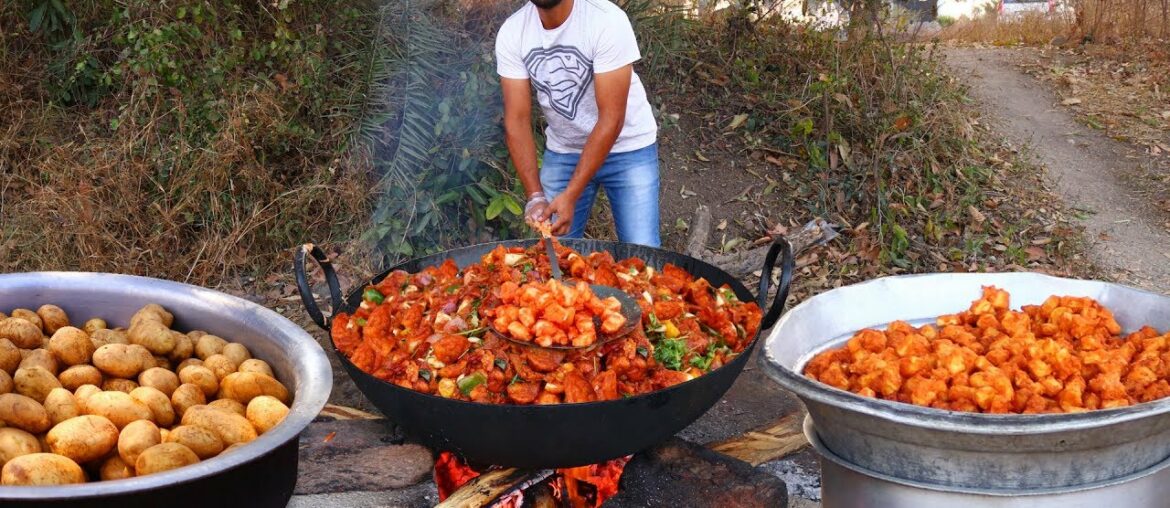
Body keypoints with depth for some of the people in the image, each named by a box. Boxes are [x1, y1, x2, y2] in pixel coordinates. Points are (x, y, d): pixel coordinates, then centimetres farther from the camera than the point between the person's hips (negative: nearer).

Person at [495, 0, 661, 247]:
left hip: (627, 146, -3)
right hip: (561, 151, 3)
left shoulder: (607, 20, -24)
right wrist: (535, 196, -20)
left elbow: (612, 119, -24)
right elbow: (517, 120, -10)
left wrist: (570, 195, -28)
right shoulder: (511, 33, -12)